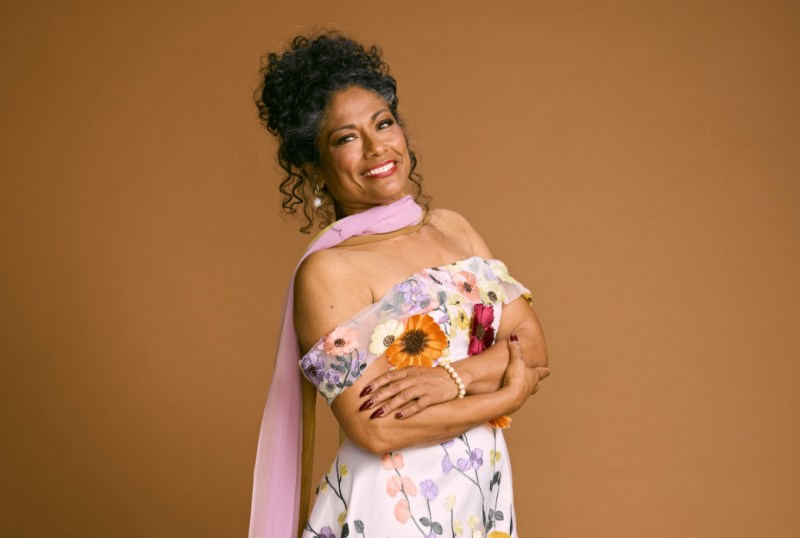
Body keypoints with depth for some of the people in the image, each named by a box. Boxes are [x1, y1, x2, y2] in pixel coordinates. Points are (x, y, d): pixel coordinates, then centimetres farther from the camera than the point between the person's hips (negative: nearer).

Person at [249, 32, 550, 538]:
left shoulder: (453, 227, 5)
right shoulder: (328, 270, -14)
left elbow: (534, 349, -1)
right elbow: (375, 429, -20)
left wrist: (452, 377, -19)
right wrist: (508, 395, -12)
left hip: (485, 494, 5)